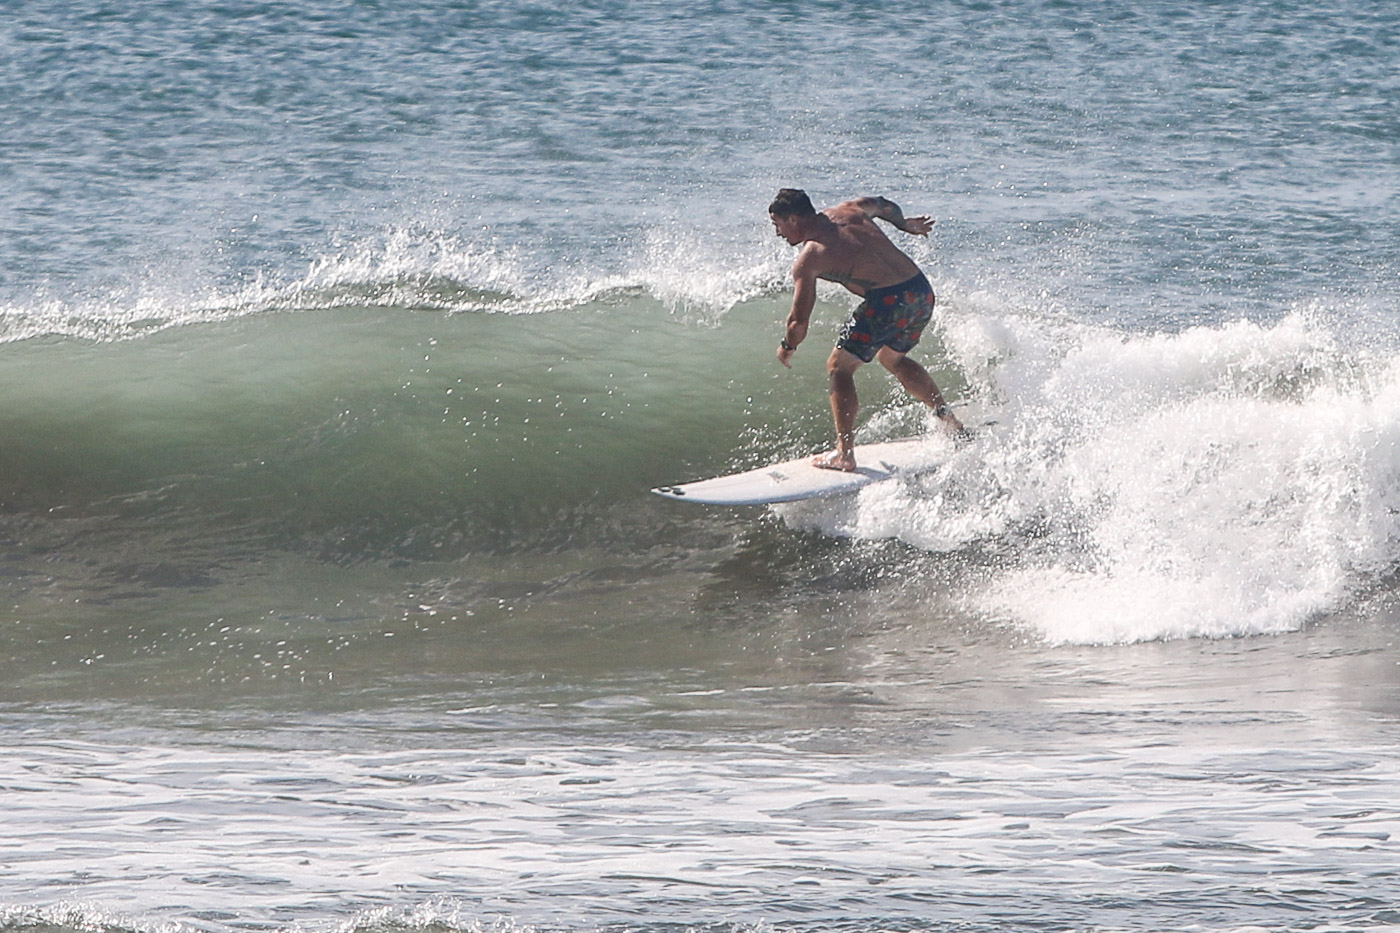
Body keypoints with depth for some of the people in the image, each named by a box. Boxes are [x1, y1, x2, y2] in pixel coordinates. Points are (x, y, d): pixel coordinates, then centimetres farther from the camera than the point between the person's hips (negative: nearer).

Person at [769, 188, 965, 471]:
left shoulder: (808, 259, -2)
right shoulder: (849, 211, 16)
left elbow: (800, 322, -3)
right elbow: (885, 205, 37)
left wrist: (787, 347, 17)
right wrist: (904, 224, 58)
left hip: (888, 301, -8)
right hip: (922, 290, 8)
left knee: (839, 368, 6)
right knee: (892, 357, 32)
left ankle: (845, 453, -2)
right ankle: (948, 417, 28)